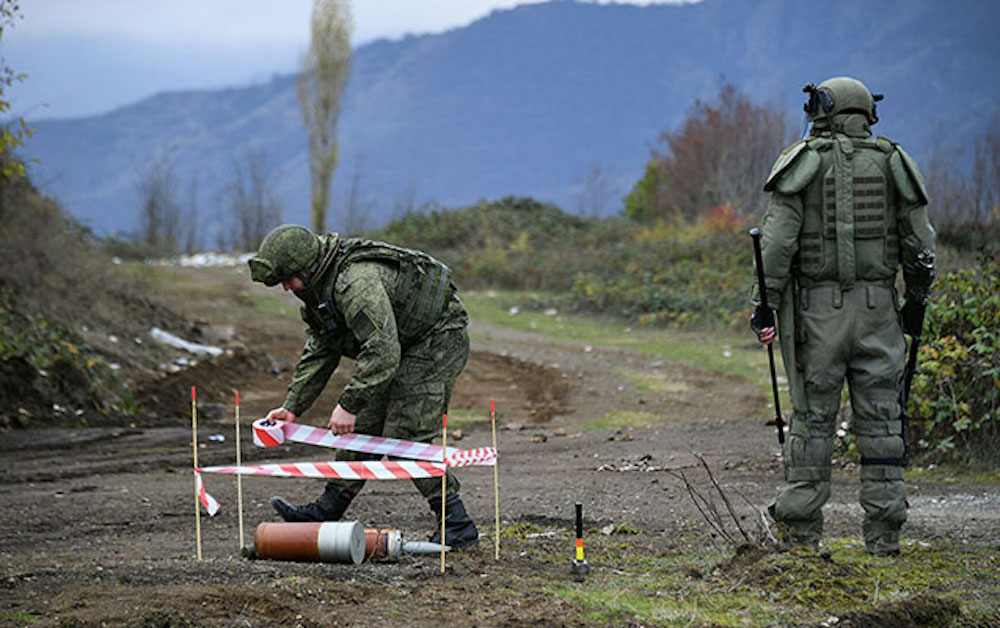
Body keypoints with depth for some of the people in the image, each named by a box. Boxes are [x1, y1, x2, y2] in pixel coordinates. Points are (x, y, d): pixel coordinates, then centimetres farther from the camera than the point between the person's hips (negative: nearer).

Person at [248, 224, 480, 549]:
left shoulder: (357, 283, -31)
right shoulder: (319, 286, 4)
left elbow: (383, 354, -34)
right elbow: (319, 352, 12)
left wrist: (349, 405, -29)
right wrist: (292, 406, 6)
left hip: (438, 340, -10)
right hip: (405, 347, 10)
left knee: (404, 438, -14)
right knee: (363, 427, 11)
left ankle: (458, 526, -11)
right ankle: (326, 512, 20)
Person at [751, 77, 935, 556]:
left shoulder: (802, 161, -1)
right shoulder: (892, 162, 6)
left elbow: (778, 239, -9)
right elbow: (920, 243, 6)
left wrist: (767, 303, -5)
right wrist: (916, 302, 17)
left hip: (817, 308, -1)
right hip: (877, 308, 2)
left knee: (812, 417, 3)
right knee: (880, 418, 5)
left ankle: (801, 529, 5)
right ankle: (883, 533, 5)